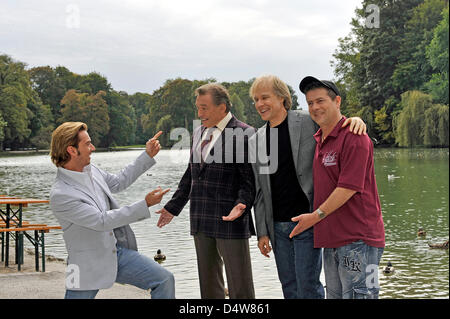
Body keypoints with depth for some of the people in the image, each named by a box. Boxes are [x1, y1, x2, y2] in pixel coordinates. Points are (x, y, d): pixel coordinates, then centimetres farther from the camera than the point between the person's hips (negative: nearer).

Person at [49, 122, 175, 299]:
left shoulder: (90, 171, 3)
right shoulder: (60, 195, -23)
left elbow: (117, 183, 24)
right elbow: (103, 221, -23)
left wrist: (148, 156, 22)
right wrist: (145, 205, -23)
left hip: (118, 252, 7)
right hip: (89, 266, -7)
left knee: (164, 280, -3)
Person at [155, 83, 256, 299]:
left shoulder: (243, 134, -8)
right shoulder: (199, 133, 15)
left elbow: (249, 178, -12)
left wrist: (242, 204, -28)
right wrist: (173, 206, 21)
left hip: (229, 220, -7)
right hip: (201, 221, 7)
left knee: (240, 288, 0)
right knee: (209, 284, 15)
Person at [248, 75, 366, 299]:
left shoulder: (309, 122, -6)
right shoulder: (256, 141, 9)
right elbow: (260, 191, 11)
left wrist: (355, 120, -21)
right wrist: (262, 232, 8)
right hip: (277, 225, 5)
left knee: (308, 286, -4)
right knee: (289, 286, 13)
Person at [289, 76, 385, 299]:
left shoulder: (354, 138, -12)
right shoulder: (318, 139, 15)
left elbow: (349, 187, -17)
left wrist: (316, 216, -10)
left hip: (357, 239, -9)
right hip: (331, 238, 9)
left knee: (357, 294, -6)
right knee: (334, 295, 15)